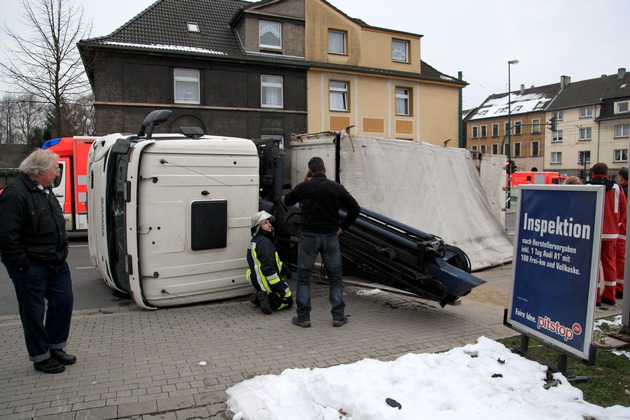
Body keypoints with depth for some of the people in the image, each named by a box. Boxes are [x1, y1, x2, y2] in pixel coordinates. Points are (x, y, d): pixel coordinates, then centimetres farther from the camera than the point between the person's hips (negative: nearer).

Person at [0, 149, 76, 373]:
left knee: (63, 302, 14)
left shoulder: (45, 190, 10)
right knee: (34, 312, 5)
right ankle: (40, 357, 21)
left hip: (56, 263, 9)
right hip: (31, 268, -9)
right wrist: (23, 264, -17)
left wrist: (61, 254, 17)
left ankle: (56, 347, 32)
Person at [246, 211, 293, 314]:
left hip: (257, 281, 9)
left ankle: (259, 298, 6)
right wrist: (278, 287, -25)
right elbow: (268, 268, -28)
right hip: (267, 282, -9)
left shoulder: (254, 241, 12)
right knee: (288, 301, 5)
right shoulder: (264, 242, -21)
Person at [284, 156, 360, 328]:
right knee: (335, 277, 13)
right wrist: (342, 227, 9)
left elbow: (287, 201, 11)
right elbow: (355, 208, 1)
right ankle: (339, 316, 15)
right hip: (330, 236, 2)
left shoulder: (304, 187, -6)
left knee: (303, 276, 10)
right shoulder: (336, 187, 0)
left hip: (309, 236, -1)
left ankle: (303, 317, 12)